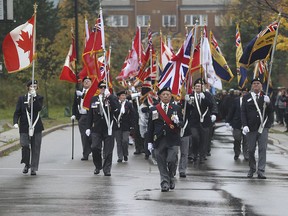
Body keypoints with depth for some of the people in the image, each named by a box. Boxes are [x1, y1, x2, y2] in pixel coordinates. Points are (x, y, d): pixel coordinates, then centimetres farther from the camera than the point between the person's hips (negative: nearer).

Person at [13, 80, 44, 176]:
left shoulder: (39, 98, 7)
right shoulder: (22, 98, 8)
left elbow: (39, 108, -13)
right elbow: (17, 112, 4)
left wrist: (34, 97, -16)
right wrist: (15, 122, -12)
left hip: (36, 127, 0)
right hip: (24, 127, 0)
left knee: (35, 148, -1)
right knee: (25, 146, -10)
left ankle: (33, 168, 6)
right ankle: (26, 164, 13)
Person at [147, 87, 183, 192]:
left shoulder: (176, 108, 8)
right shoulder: (154, 109, 9)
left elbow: (182, 123, 7)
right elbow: (150, 127, 9)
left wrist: (177, 122, -17)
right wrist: (149, 142, 5)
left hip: (172, 140, -1)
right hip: (159, 140, 1)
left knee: (171, 161, -11)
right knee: (162, 163, 1)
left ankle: (171, 178, 15)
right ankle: (165, 184, 7)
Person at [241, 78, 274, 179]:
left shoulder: (265, 97, 8)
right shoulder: (246, 98, 5)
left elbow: (270, 112, 4)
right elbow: (243, 112, 2)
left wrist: (268, 103, -14)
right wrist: (245, 125, -9)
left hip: (263, 128, 0)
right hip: (251, 128, 0)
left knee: (262, 149, -5)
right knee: (251, 150, 6)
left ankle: (261, 171, -5)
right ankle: (252, 169, 21)